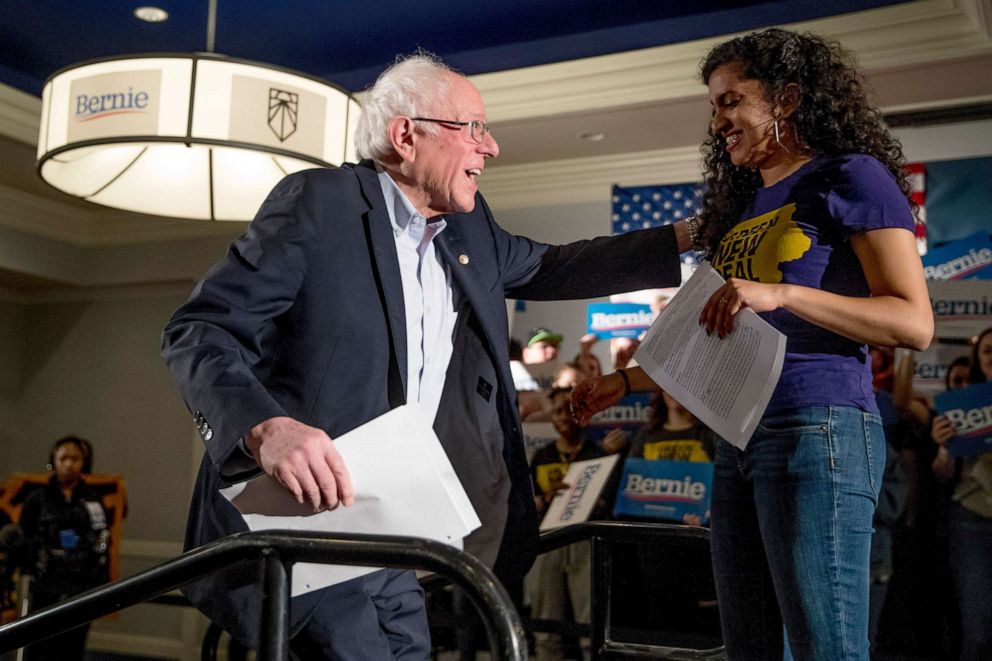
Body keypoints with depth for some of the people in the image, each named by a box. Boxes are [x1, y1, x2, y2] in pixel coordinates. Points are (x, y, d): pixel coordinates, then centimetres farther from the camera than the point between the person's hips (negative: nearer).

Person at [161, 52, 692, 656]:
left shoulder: (470, 227, 12)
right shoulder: (318, 201, -10)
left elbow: (548, 270, 26)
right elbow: (199, 331, -13)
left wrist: (684, 238, 22)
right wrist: (266, 429, -33)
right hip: (294, 517, -7)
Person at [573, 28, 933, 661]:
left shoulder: (852, 178, -1)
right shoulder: (743, 203, 22)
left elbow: (915, 322, -11)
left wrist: (780, 293, -20)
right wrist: (624, 381, 21)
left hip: (817, 429, -8)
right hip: (739, 440, 8)